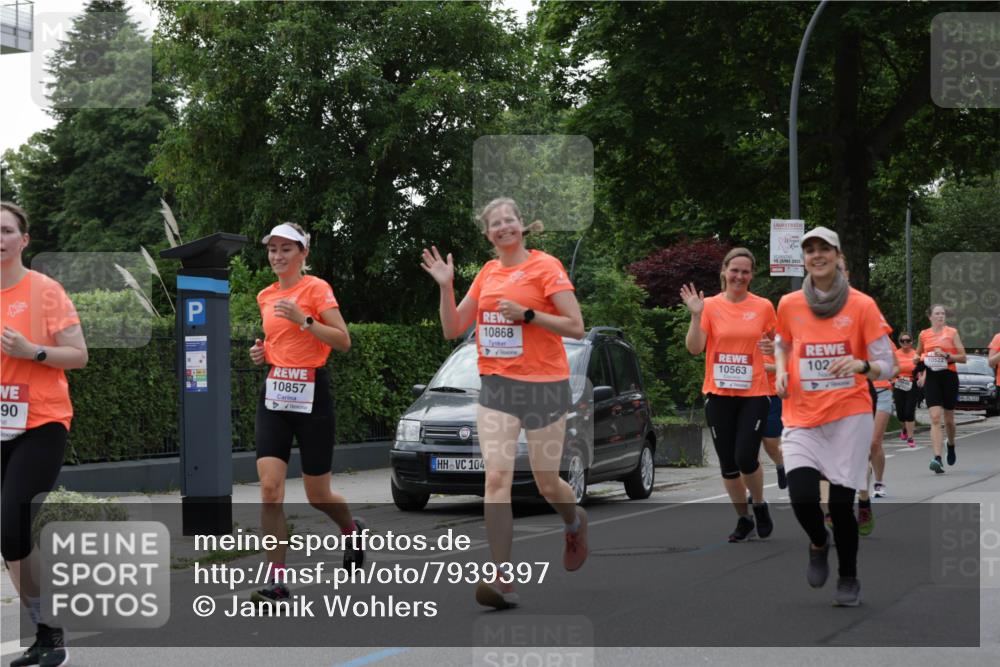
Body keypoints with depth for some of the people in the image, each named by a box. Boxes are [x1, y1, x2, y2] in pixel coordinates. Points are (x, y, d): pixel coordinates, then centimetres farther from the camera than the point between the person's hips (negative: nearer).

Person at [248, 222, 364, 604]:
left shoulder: (316, 288, -6)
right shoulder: (266, 296, 13)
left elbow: (343, 342, -12)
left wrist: (304, 320, -23)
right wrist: (263, 352, 7)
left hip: (311, 393, -5)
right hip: (274, 393, 5)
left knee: (317, 495, 5)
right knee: (270, 486, -11)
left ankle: (352, 531, 39)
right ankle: (277, 578, -9)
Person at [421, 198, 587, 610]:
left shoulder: (545, 266, -6)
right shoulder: (487, 272, 11)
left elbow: (576, 327, -10)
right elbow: (452, 329, 13)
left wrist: (526, 314, -19)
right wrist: (445, 286, 0)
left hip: (544, 386, -4)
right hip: (495, 387, 4)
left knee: (547, 483, 5)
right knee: (496, 475, -13)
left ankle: (575, 523, 42)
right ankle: (502, 578, -16)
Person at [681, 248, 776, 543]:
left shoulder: (763, 307, 2)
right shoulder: (710, 306, 2)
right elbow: (694, 348, -5)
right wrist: (695, 315, -17)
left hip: (754, 394, -2)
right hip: (718, 394, 2)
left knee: (746, 457, -13)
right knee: (728, 463, 6)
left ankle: (759, 505, 16)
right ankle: (743, 519, 22)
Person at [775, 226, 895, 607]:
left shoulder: (862, 306, -4)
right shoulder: (789, 305, 4)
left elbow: (887, 366, -2)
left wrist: (861, 365, -22)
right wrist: (781, 372, 5)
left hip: (849, 417, -2)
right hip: (801, 418, 2)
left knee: (841, 504, -3)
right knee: (802, 498, -15)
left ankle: (849, 579, 22)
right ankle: (819, 544, 20)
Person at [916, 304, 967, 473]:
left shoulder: (952, 332, 1)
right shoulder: (923, 335, 7)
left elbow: (963, 357, -1)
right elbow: (918, 355, 24)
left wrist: (946, 355, -17)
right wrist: (921, 374, 11)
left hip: (949, 376, 0)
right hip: (931, 377, 0)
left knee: (948, 419, 10)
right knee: (935, 418, -14)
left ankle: (951, 444, 43)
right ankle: (937, 459, -22)